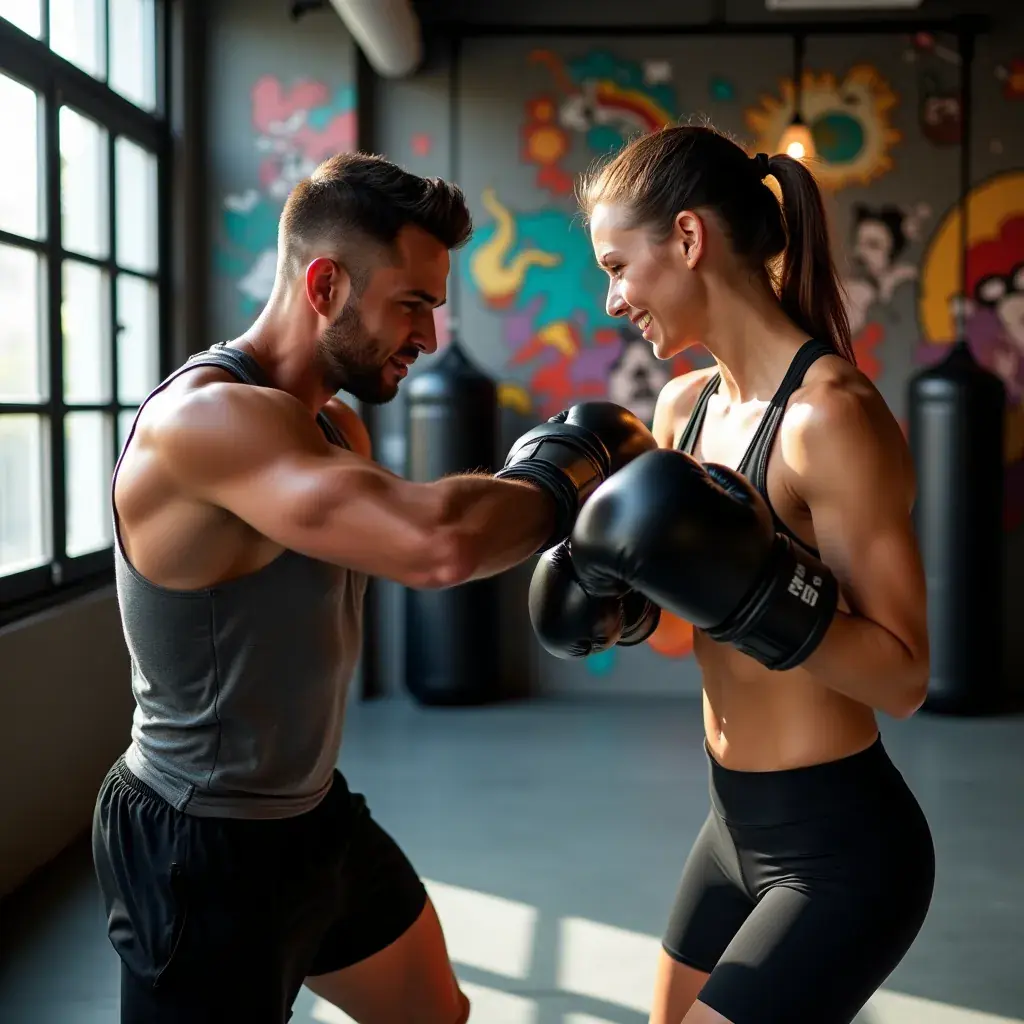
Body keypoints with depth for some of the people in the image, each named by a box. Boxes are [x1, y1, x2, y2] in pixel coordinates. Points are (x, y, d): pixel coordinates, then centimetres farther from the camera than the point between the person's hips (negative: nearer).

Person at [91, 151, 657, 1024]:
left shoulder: (334, 426, 5)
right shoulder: (206, 417, -29)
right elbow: (439, 544, -42)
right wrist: (572, 467, -24)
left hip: (314, 814, 9)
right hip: (202, 850, -9)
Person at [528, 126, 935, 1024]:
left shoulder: (831, 415, -23)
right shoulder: (684, 406, 2)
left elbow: (904, 678, -21)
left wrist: (752, 592, -33)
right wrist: (607, 593, -5)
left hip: (840, 852, -8)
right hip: (737, 828, 8)